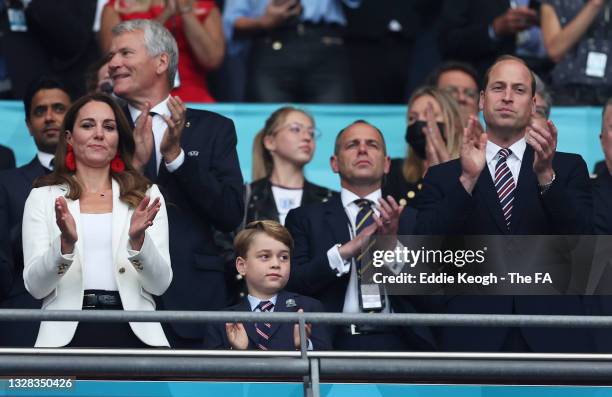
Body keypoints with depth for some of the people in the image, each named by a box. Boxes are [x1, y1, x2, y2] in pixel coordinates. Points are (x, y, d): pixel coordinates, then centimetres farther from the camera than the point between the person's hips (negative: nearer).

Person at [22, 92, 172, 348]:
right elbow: (35, 286, -1)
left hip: (133, 331, 1)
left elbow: (160, 284, 1)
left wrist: (138, 239, -16)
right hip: (68, 332, -1)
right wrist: (66, 242, -18)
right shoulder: (43, 198, 8)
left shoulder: (146, 195, 9)